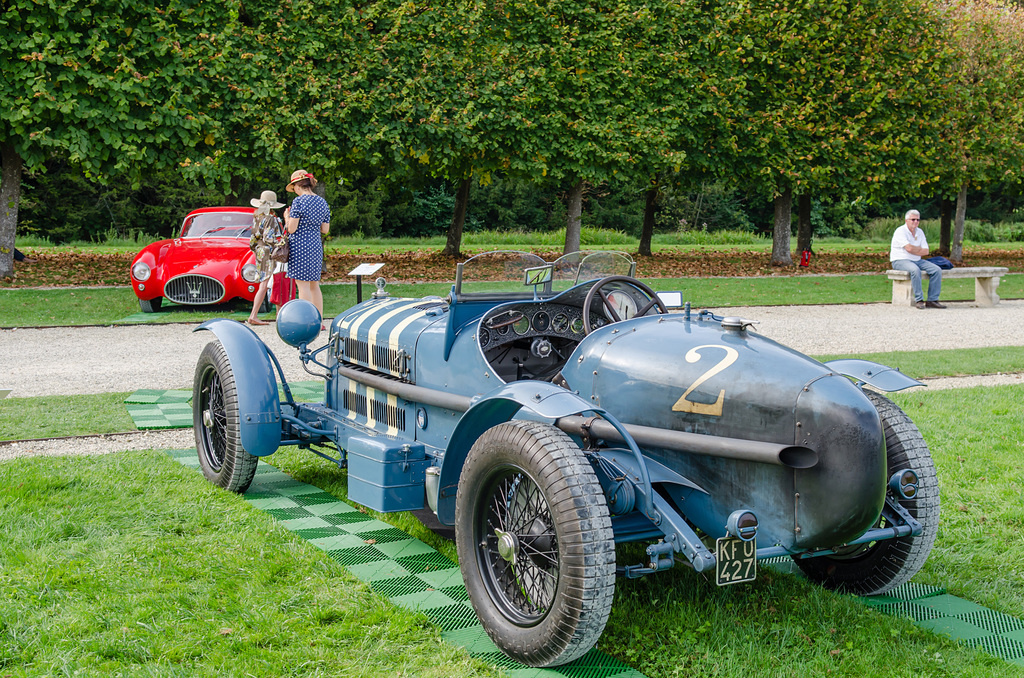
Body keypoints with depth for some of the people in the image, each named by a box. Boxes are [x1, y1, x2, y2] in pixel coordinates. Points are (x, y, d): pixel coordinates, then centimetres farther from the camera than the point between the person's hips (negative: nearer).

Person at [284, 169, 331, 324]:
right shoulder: (323, 202, 9)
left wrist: (287, 217, 6)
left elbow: (292, 229, -13)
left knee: (303, 285, -5)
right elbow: (325, 229, 12)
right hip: (316, 246, 7)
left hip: (300, 246, -7)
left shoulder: (298, 201, -11)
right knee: (314, 285, 13)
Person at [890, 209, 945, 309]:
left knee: (937, 270, -11)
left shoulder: (920, 232, 13)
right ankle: (919, 300, -29)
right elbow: (909, 248, -22)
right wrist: (919, 248, -2)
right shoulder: (901, 231, -9)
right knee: (915, 270, -37)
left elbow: (926, 251, 6)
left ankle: (932, 300, -10)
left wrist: (914, 250, -10)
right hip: (900, 261, -7)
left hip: (917, 260, 8)